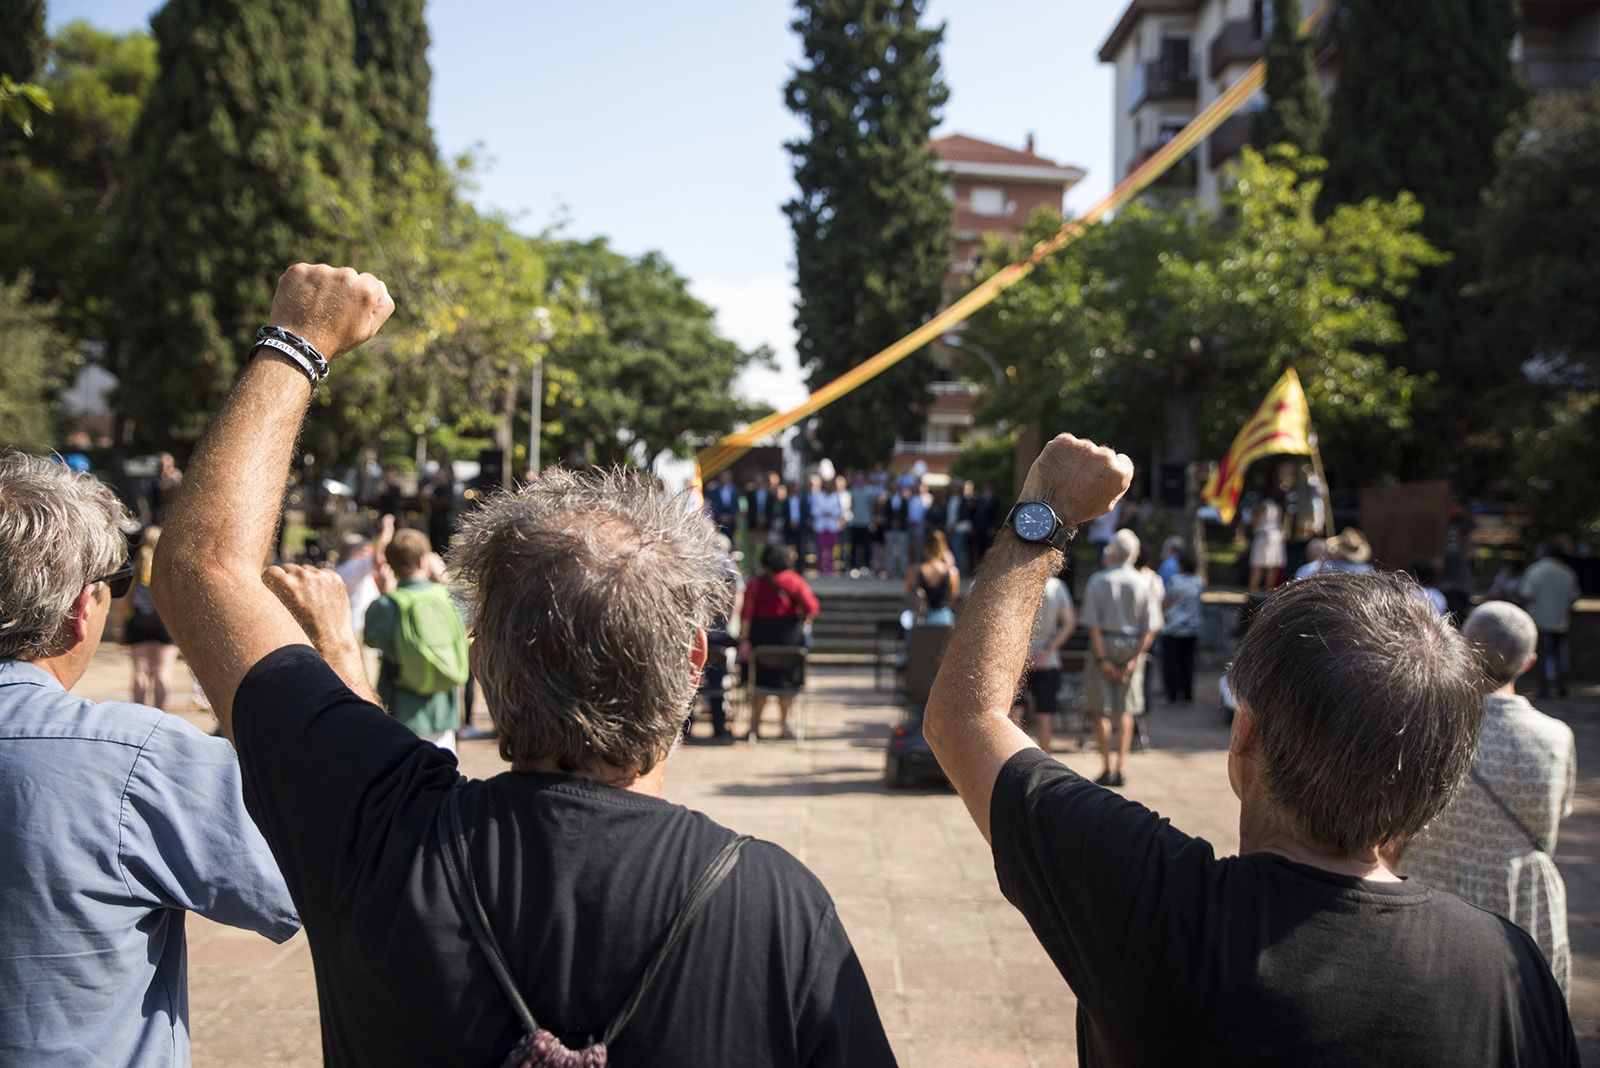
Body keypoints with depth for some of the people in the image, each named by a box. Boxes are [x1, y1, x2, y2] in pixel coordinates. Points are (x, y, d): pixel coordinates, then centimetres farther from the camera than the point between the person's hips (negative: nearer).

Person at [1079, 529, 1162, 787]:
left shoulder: (1097, 581, -6)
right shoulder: (1144, 582, -1)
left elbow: (1093, 624, -11)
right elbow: (1151, 627, -6)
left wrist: (1102, 659, -9)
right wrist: (1134, 659, -6)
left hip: (1104, 644, -2)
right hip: (1132, 648, 2)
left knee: (1101, 709, 5)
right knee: (1125, 709, 11)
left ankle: (1107, 767, 3)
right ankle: (1121, 767, 7)